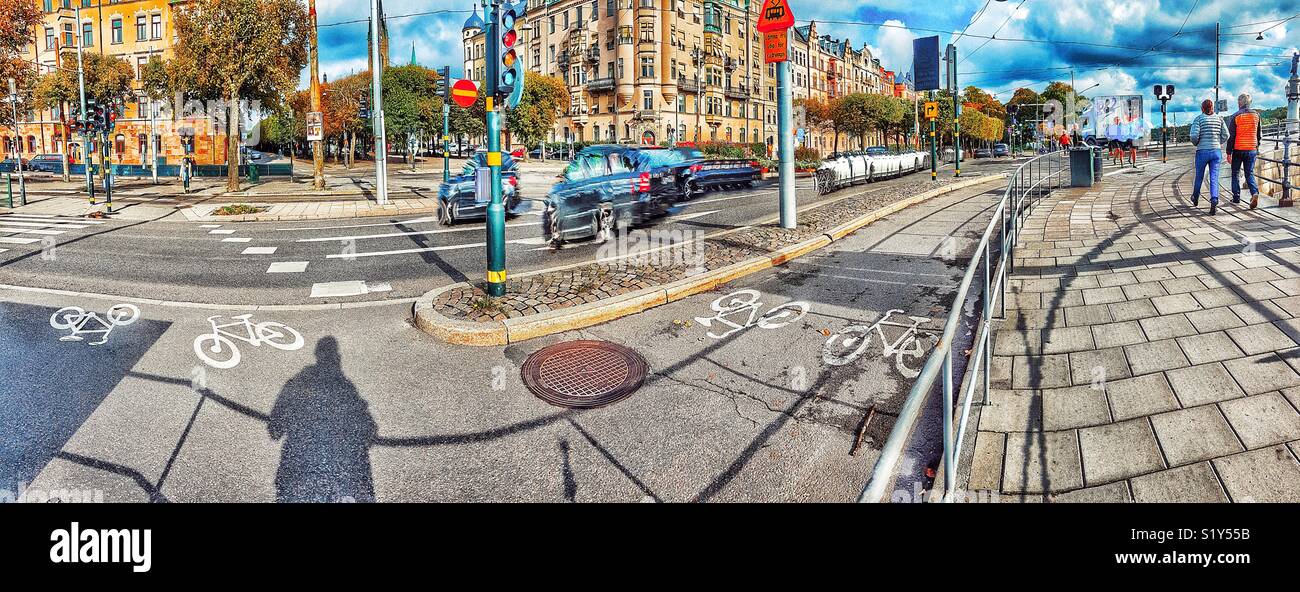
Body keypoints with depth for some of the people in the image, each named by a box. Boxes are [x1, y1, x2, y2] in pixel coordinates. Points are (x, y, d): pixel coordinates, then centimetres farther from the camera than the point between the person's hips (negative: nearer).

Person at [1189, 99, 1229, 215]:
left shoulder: (1198, 119, -5)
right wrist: (1218, 144, 19)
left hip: (1203, 151, -2)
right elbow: (1225, 135, 2)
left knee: (1199, 176, 17)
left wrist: (1196, 143, 6)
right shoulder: (1219, 118, 5)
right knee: (1214, 178, -1)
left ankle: (1195, 198, 38)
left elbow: (1194, 136, -15)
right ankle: (1214, 201, -19)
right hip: (1216, 151, 2)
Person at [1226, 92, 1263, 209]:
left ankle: (1236, 197, 13)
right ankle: (1255, 192, -16)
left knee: (1235, 173, 11)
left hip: (1238, 150, -3)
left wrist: (1229, 152, -5)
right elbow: (1259, 134, 10)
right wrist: (1257, 146, 24)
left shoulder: (1235, 116, -9)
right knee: (1250, 174, 7)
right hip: (1252, 150, 3)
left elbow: (1231, 136, -9)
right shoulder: (1256, 115, 4)